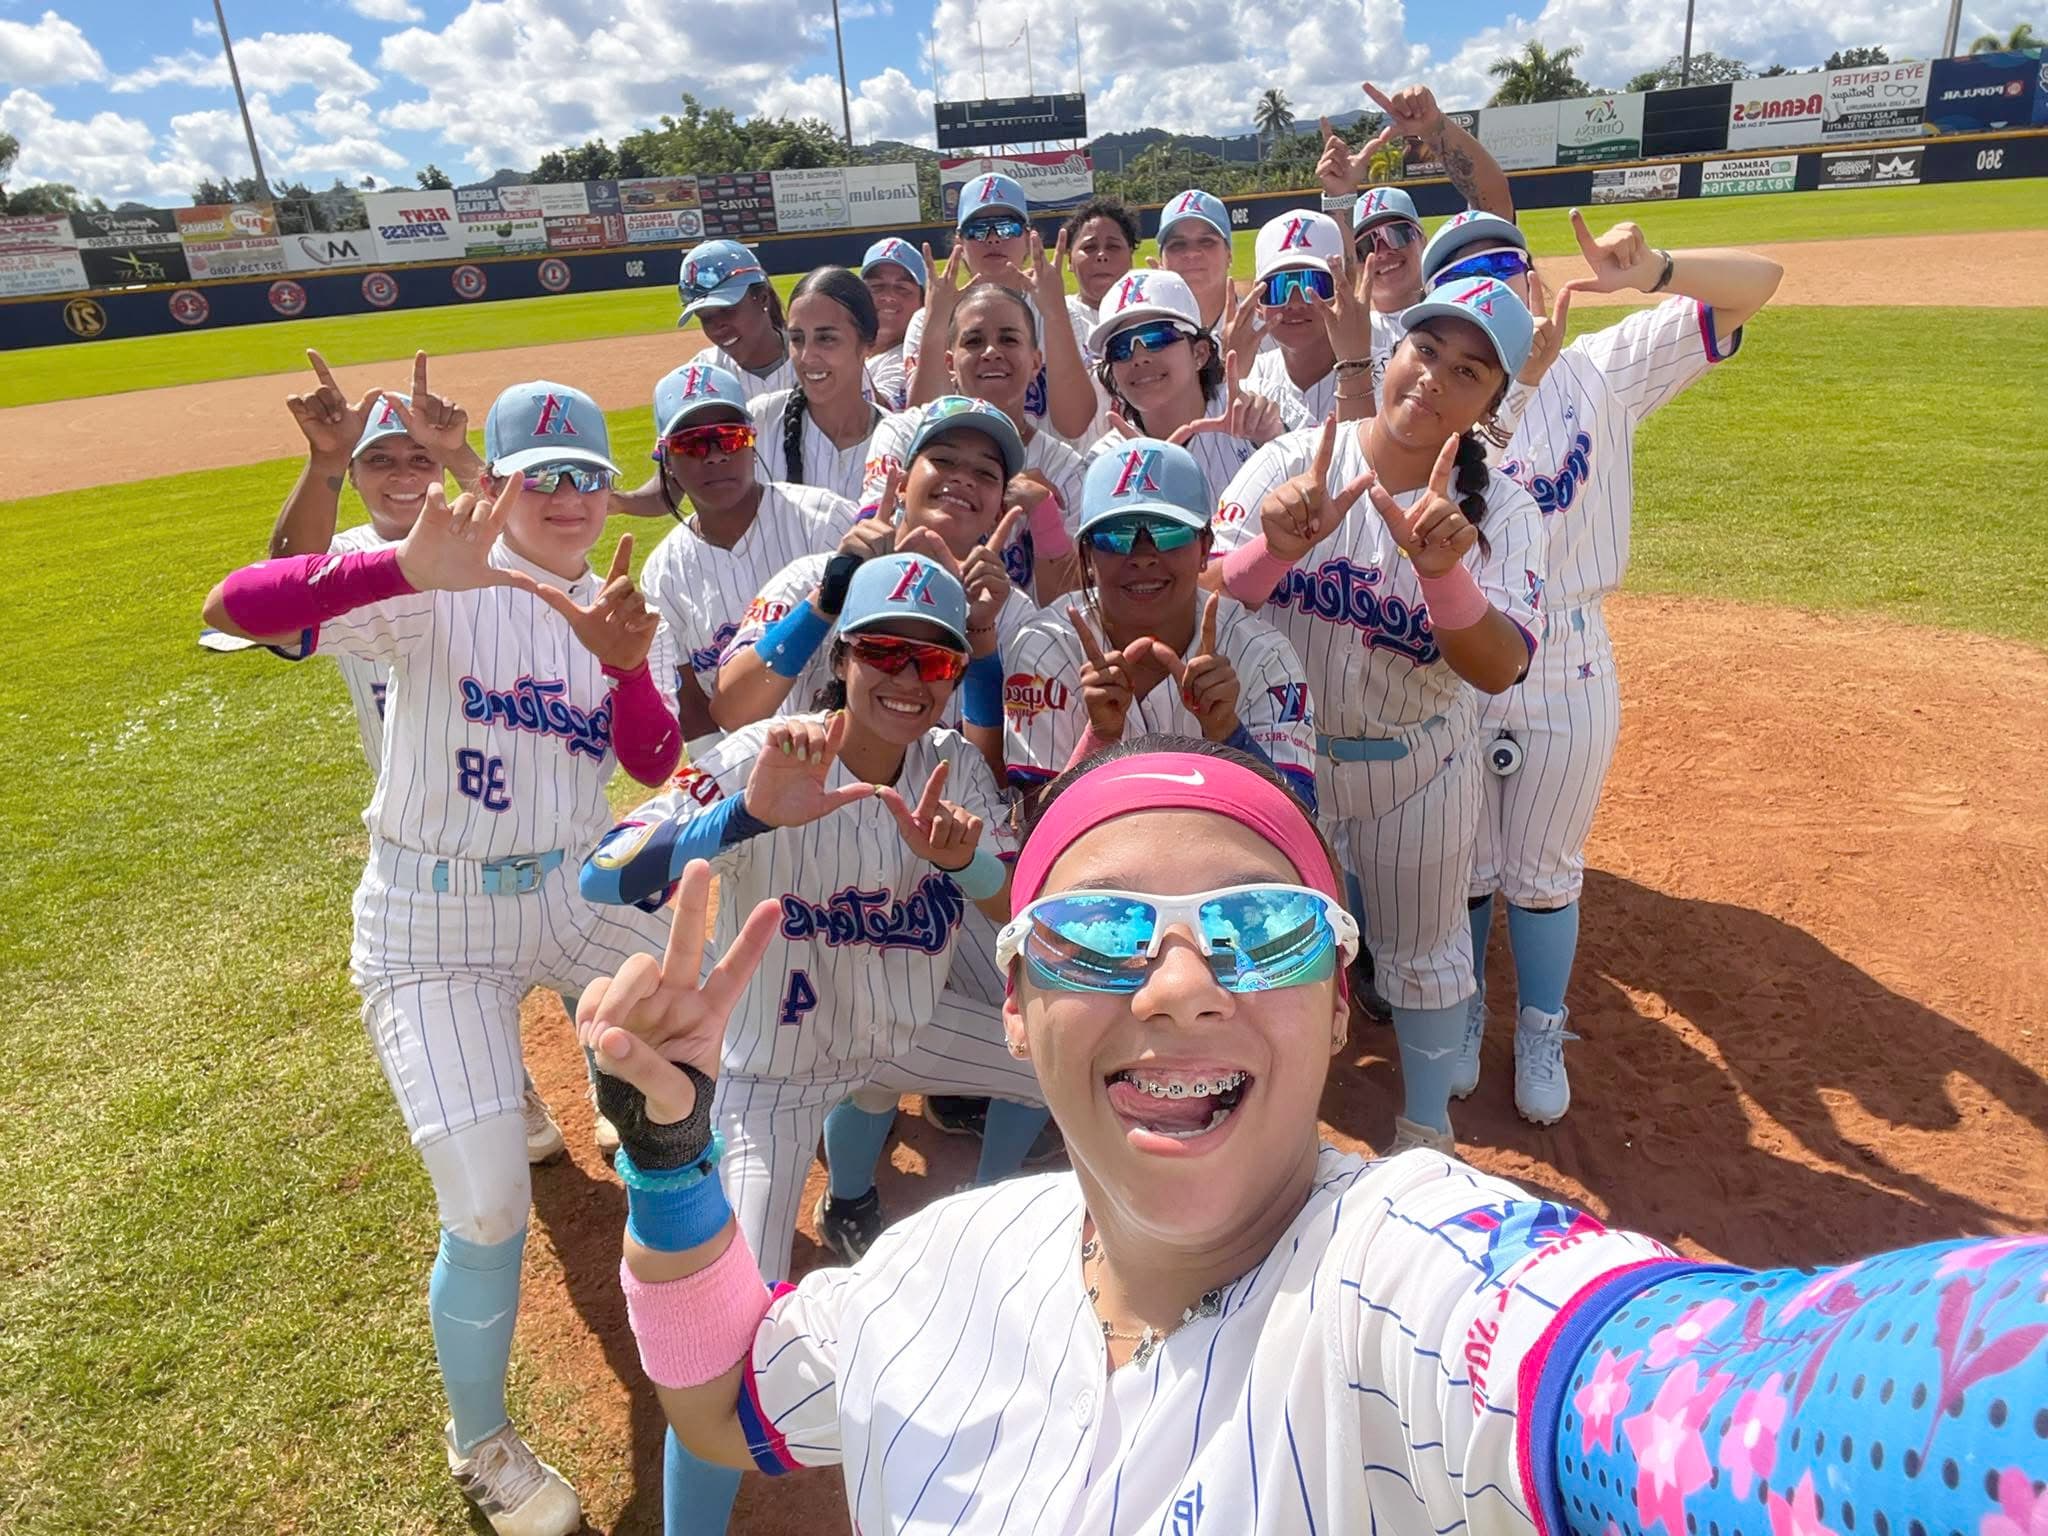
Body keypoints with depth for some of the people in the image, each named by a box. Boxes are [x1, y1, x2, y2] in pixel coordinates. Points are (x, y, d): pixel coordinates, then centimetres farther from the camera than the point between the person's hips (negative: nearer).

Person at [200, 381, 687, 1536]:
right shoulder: (433, 589, -14)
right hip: (436, 927, -6)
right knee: (489, 1209, -9)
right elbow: (236, 607, -28)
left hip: (582, 893, 6)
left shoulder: (615, 607, 3)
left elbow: (655, 764, -9)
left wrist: (626, 662, -29)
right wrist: (406, 568, -45)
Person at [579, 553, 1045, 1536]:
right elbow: (600, 878, -36)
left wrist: (967, 858, -35)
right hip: (773, 1066, -5)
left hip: (905, 1031, 6)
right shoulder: (760, 761, -25)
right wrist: (751, 813, -53)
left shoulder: (955, 765, -10)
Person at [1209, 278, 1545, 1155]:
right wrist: (1278, 549, -42)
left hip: (1419, 767, 0)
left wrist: (1441, 570, -45)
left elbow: (1497, 669, -26)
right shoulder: (1290, 465, -14)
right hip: (1283, 749, 1)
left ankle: (1426, 1128, 44)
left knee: (1423, 953, 18)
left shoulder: (1500, 510, -13)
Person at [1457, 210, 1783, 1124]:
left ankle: (1541, 1037, 36)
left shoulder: (1600, 371, -3)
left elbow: (1756, 282, -6)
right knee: (1462, 867, 16)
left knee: (1543, 874, 14)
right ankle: (1463, 1016, 40)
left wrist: (1652, 271, -22)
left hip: (1565, 667, 0)